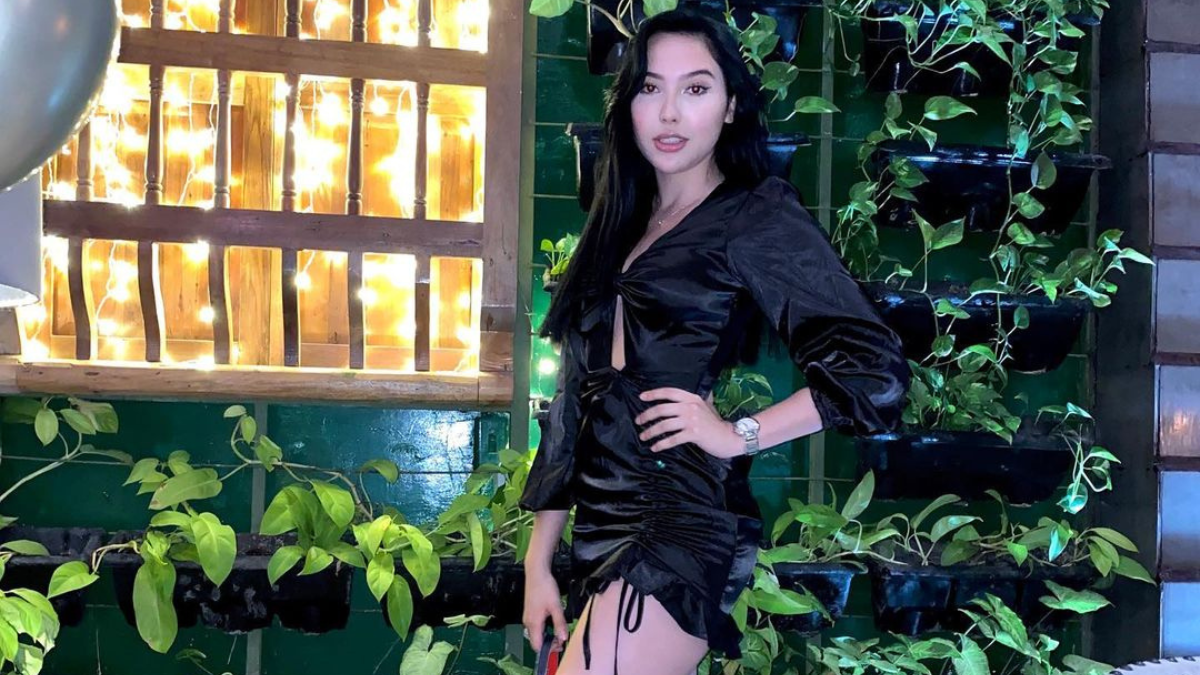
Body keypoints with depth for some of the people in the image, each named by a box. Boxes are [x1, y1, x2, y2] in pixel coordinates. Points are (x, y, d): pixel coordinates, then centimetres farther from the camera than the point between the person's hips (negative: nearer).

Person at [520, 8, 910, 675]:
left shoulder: (758, 219, -3)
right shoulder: (620, 231, 17)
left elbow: (877, 376, -11)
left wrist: (737, 434, -10)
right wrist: (540, 559, 12)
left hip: (680, 528, -7)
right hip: (601, 534, 7)